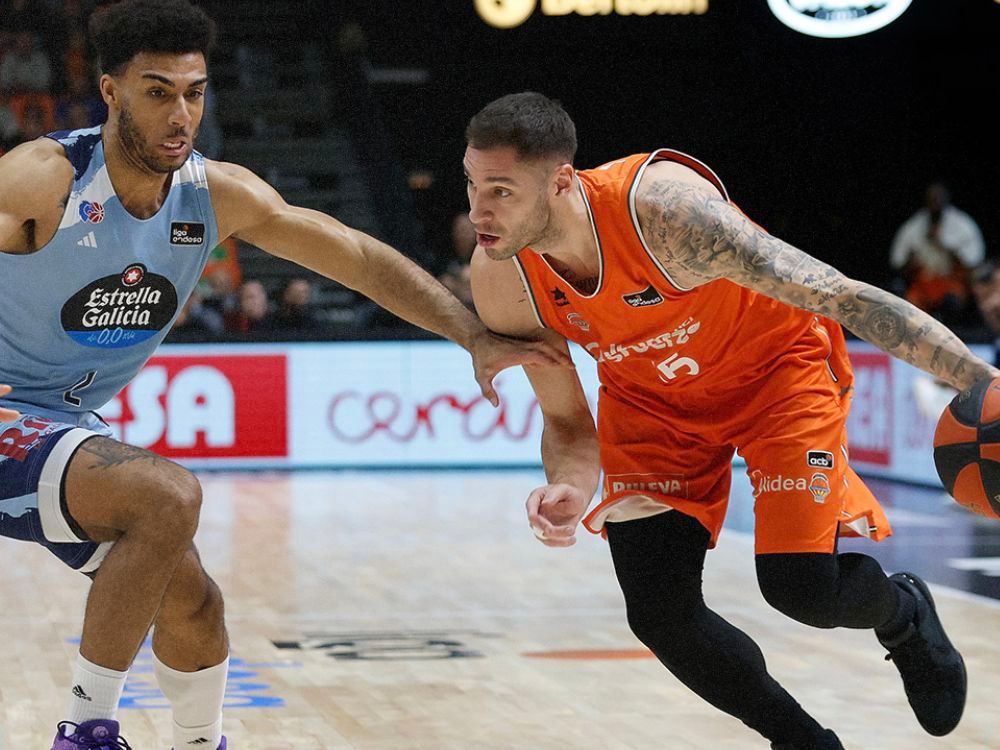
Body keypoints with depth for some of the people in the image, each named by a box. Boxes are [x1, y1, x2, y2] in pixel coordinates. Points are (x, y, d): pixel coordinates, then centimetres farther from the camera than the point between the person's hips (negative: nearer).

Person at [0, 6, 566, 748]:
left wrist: (476, 337, -5)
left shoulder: (219, 195, -4)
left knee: (194, 608, 11)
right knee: (169, 495, -29)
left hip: (71, 428, 7)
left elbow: (361, 256, 2)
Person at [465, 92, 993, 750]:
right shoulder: (500, 283, -22)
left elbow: (844, 296, -36)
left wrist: (980, 379, -42)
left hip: (776, 362, -4)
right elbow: (567, 422, -7)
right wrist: (569, 489, -31)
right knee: (659, 614, -8)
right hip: (650, 397, 5)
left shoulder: (664, 207, -39)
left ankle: (904, 615, 21)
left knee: (801, 585, -18)